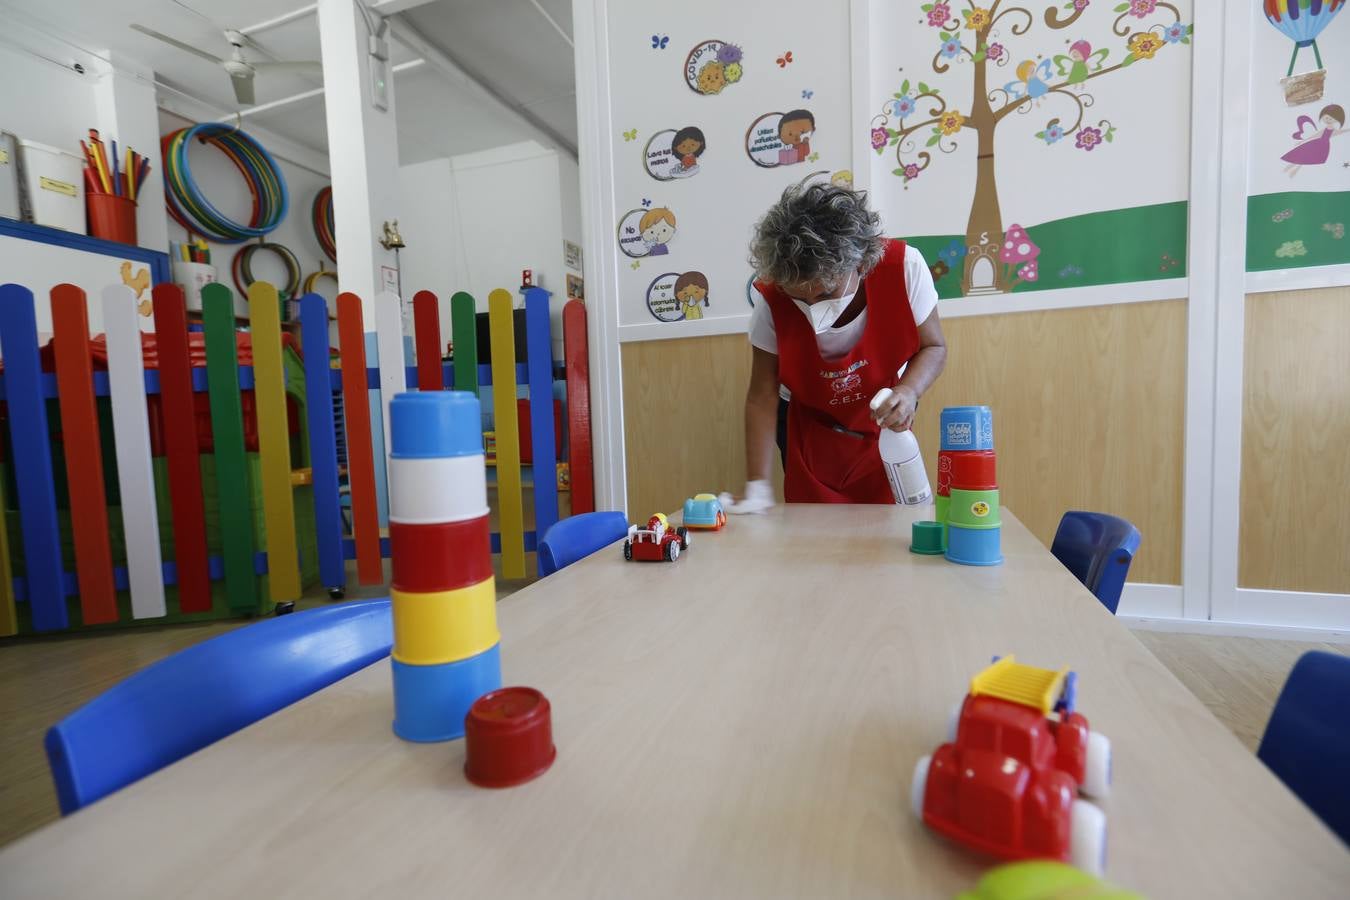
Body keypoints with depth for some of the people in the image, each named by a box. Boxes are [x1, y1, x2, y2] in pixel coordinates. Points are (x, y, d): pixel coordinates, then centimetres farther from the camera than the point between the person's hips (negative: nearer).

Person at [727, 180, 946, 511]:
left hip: (884, 428, 1)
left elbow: (934, 347, -12)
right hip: (810, 431, 0)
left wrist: (908, 391, -35)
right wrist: (757, 487, -22)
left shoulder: (903, 267, -26)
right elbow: (762, 397, -20)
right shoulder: (773, 302, -27)